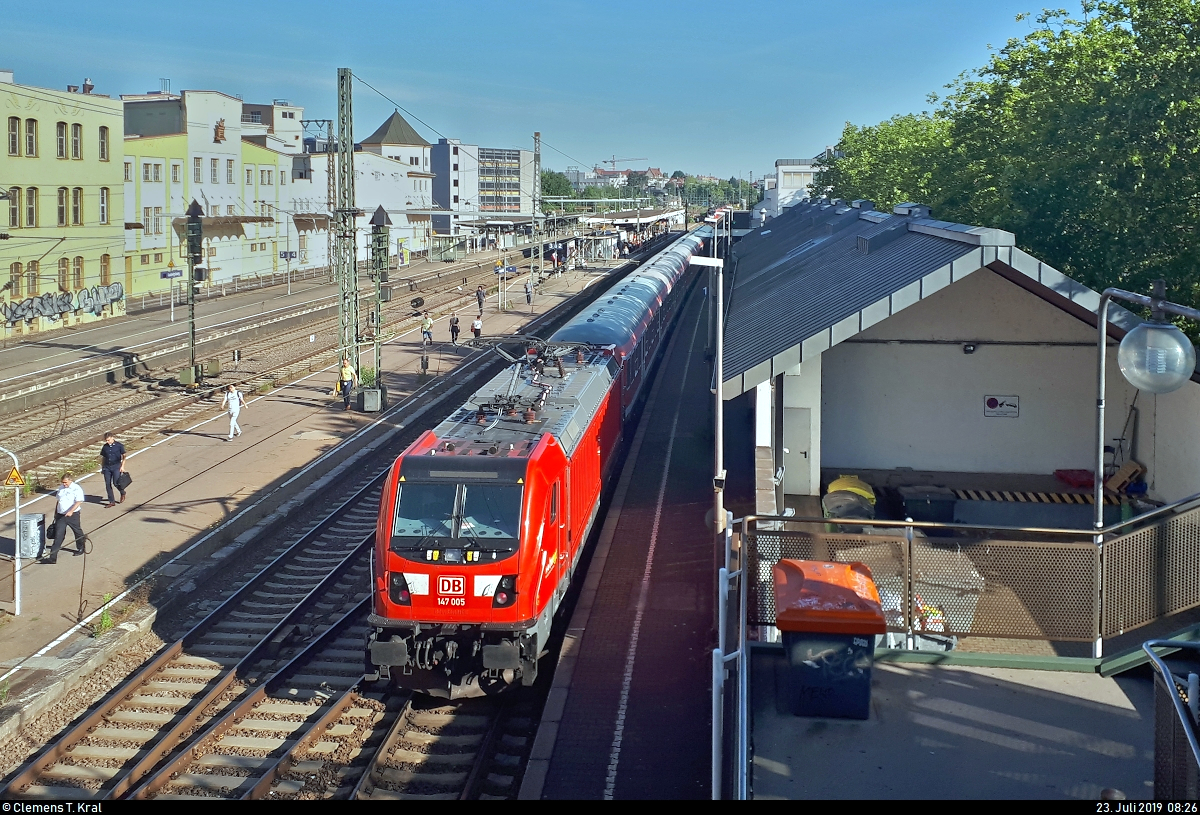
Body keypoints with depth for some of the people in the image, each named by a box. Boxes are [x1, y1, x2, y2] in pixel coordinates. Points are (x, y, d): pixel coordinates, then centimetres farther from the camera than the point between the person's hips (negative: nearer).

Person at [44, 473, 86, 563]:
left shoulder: (77, 489, -10)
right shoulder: (61, 489, 11)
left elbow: (79, 502, -21)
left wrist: (71, 511, -34)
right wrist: (55, 514, 22)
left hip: (72, 515, -5)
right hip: (61, 515, 5)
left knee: (78, 532, 15)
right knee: (58, 536, -1)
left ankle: (80, 548, 41)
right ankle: (52, 557, -6)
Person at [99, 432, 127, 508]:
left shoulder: (119, 445, -3)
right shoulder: (105, 447, 7)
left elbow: (124, 456, 0)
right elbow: (103, 458, 15)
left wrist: (122, 466, -8)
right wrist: (102, 468, 12)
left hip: (116, 466, -4)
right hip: (107, 467, 4)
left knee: (116, 483, -11)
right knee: (108, 484, 1)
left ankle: (122, 493, 21)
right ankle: (111, 502, 9)